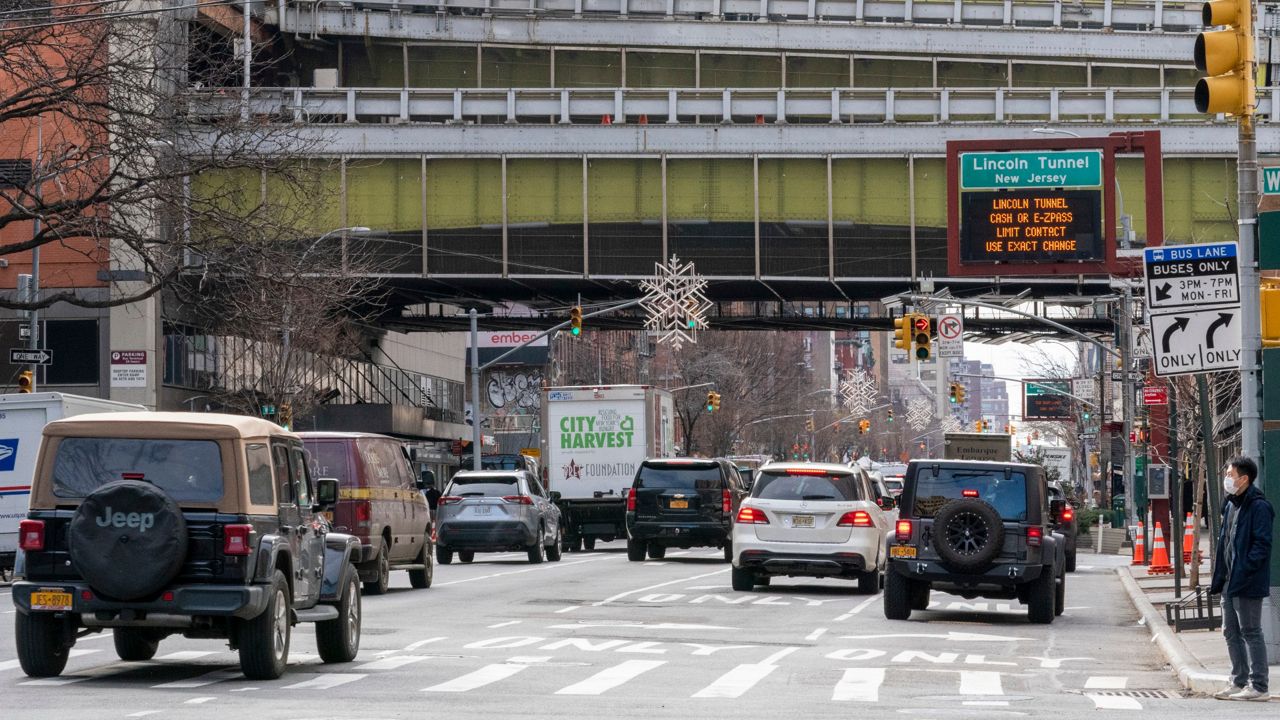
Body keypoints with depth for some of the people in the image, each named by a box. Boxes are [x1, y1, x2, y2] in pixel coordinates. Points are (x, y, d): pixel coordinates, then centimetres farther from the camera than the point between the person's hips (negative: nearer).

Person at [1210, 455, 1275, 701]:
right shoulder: (1230, 505, 15)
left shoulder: (1259, 507, -14)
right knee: (1231, 632, 14)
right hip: (1230, 584, 9)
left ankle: (1259, 687, 0)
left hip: (1248, 585, -9)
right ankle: (1239, 682, 23)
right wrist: (1220, 577, 15)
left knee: (1250, 633, -5)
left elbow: (1262, 544, -19)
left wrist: (1244, 572, -23)